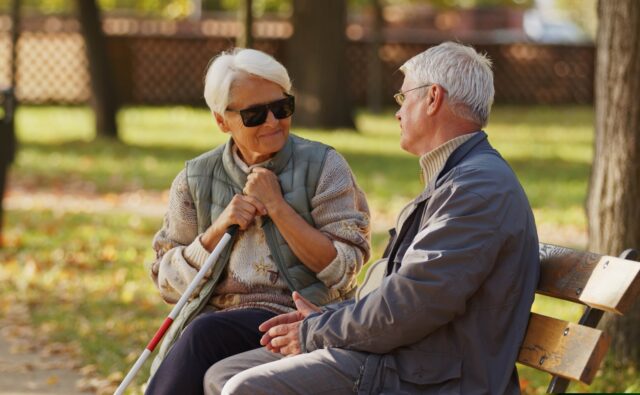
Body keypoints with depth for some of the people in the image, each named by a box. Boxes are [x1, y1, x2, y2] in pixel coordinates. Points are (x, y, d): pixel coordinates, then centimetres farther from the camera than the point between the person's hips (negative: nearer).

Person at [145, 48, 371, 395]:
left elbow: (344, 271, -5)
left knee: (206, 334, -32)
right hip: (210, 318, 3)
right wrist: (218, 230, -5)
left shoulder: (323, 167, 3)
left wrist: (277, 207, -10)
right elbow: (168, 284, 11)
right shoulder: (196, 180, 12)